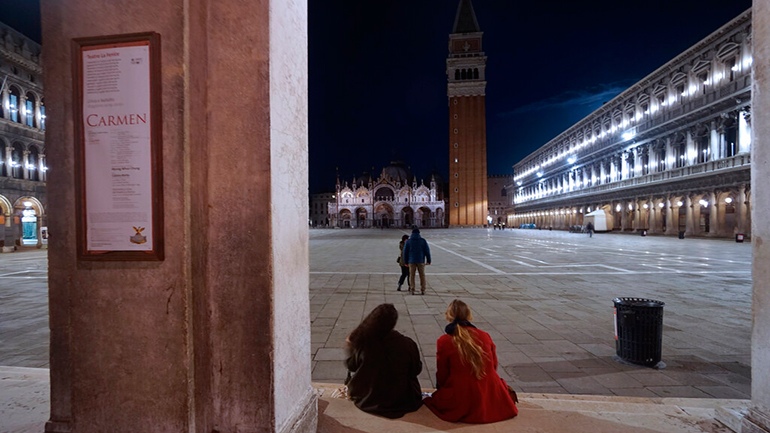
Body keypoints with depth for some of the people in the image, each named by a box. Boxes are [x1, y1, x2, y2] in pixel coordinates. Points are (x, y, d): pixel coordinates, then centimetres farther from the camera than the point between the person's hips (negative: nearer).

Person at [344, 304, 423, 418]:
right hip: (399, 401, -1)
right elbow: (416, 370, -7)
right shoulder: (408, 344, -24)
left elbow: (351, 367, -5)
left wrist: (350, 347, 13)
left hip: (366, 400, 1)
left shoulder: (361, 344, -23)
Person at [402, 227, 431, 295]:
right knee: (422, 276, 8)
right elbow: (427, 251, 0)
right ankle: (422, 290, 8)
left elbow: (405, 252, 2)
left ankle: (412, 290, 4)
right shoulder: (423, 241, -1)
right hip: (421, 261, 0)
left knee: (412, 276, 7)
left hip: (411, 261, 0)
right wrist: (428, 260, 8)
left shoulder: (408, 241, 0)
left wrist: (406, 262, 11)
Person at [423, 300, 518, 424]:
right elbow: (494, 366, 11)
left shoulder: (444, 341, -11)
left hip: (460, 404, -4)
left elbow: (441, 376, -3)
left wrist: (441, 388, 18)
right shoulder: (485, 336, -2)